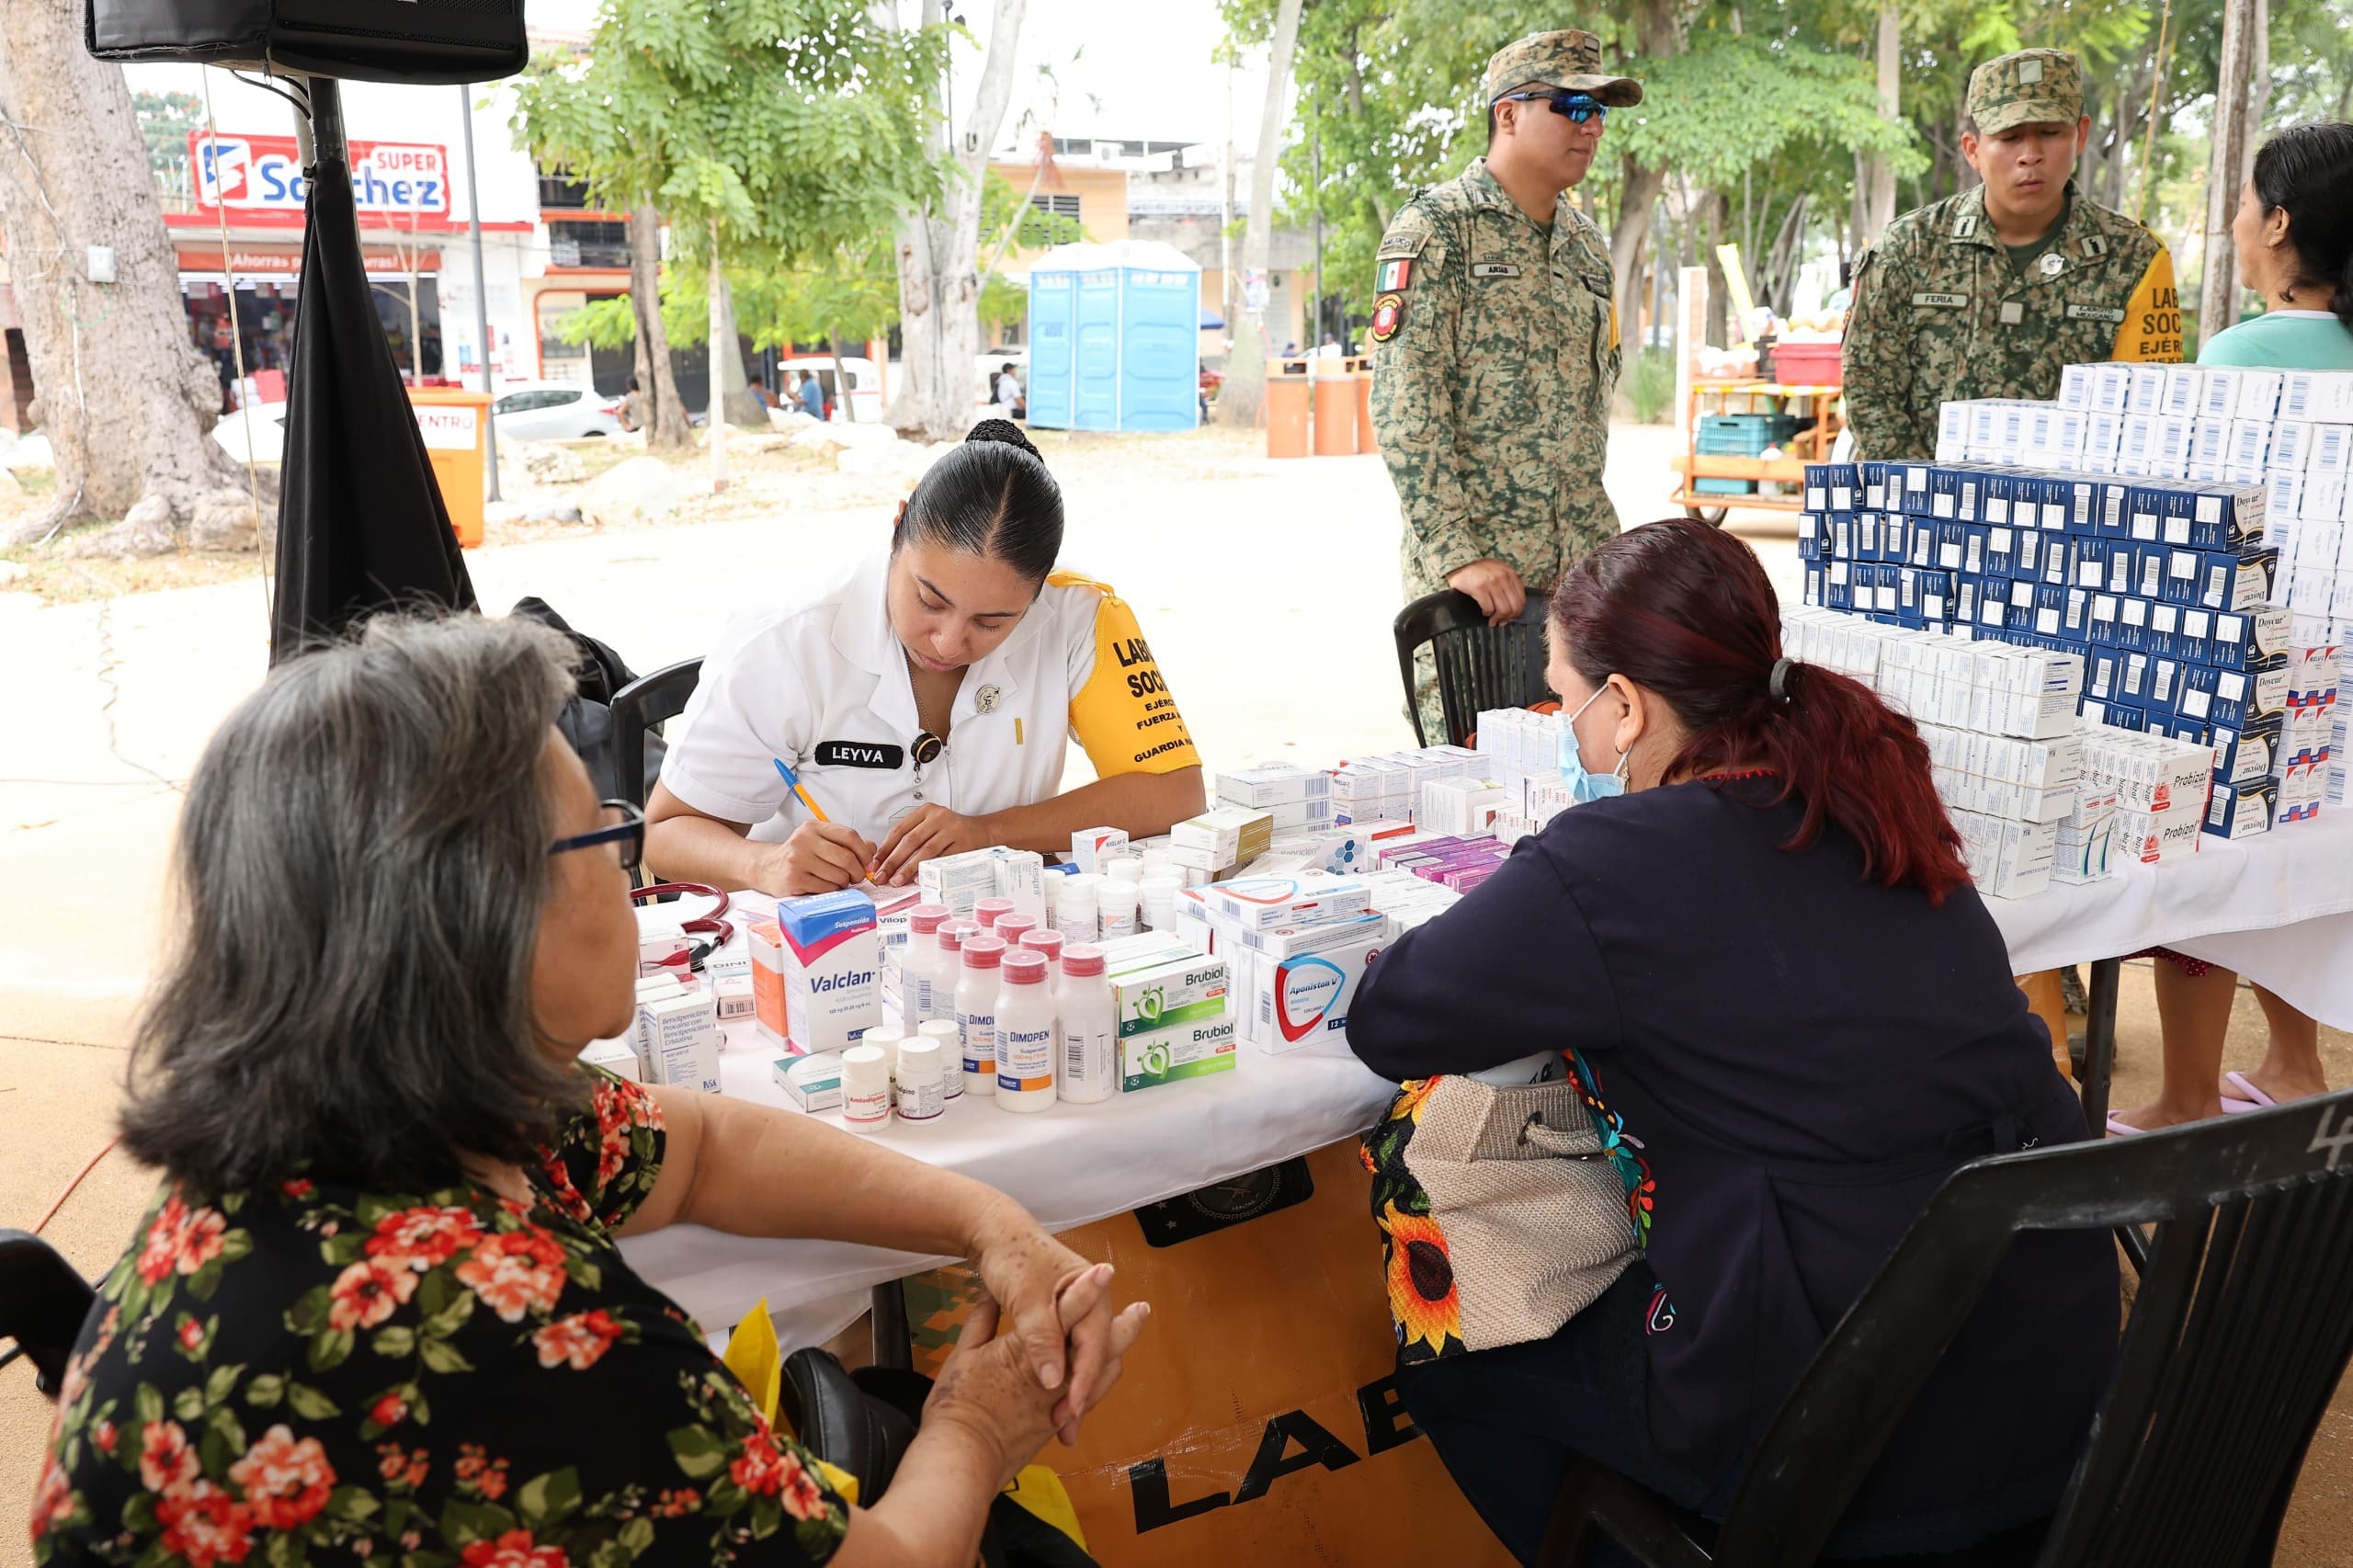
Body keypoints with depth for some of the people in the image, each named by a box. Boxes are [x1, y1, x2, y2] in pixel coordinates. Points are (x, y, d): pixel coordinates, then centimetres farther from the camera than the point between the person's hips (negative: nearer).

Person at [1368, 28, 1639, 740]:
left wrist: (1599, 542, 16)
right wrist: (1458, 554, -20)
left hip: (1584, 570, 6)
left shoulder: (1588, 245, 17)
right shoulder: (1436, 227, -6)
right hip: (1472, 575, -6)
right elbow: (1404, 404, -14)